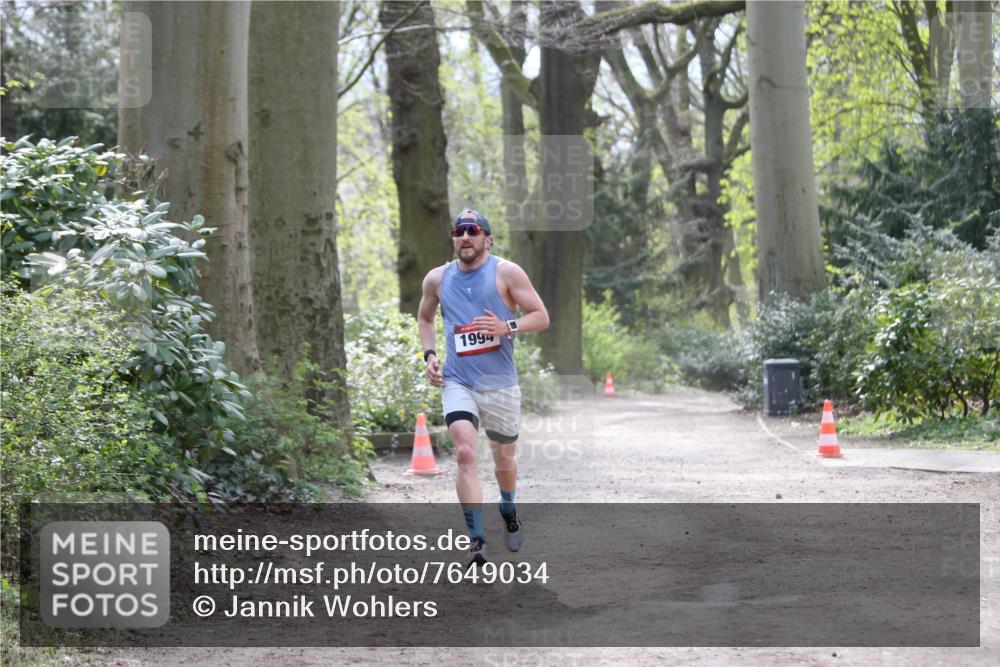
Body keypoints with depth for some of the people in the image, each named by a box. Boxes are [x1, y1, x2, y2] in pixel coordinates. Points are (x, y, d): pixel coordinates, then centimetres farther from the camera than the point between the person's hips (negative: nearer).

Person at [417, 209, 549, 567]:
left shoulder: (507, 272, -4)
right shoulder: (437, 278, 5)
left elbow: (541, 317, -3)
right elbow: (424, 317, 23)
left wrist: (508, 327, -20)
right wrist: (429, 354, 6)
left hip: (500, 384, 0)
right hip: (457, 382, 0)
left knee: (504, 459, 14)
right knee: (465, 453, -21)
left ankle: (508, 511, 47)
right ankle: (476, 539, -20)